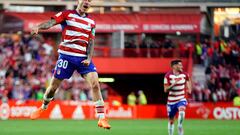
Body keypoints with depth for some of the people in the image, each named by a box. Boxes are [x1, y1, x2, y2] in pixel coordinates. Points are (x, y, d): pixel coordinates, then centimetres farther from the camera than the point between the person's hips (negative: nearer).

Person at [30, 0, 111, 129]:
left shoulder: (91, 22, 12)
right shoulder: (67, 14, -1)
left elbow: (91, 42, 11)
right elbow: (50, 23, -15)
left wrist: (89, 58, -5)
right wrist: (38, 27, -35)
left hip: (83, 58, 3)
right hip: (66, 55, -3)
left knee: (95, 83, -13)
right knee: (53, 86, 4)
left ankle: (101, 118, -10)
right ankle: (43, 108, 33)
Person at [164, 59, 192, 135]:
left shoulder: (184, 74, -4)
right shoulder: (168, 76, -12)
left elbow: (188, 80, 19)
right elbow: (166, 90, -13)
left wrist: (189, 89, 0)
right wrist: (174, 84, -28)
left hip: (181, 99, 1)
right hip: (171, 100, -1)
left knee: (182, 112, -31)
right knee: (171, 120, 8)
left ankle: (180, 126, -11)